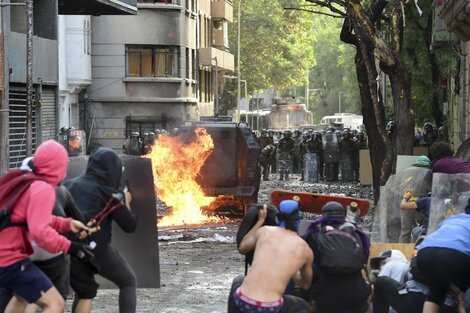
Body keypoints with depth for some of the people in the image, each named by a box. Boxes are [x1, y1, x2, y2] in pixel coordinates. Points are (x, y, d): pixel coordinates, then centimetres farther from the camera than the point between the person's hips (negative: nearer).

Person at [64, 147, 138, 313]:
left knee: (84, 293, 24)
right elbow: (130, 225, 4)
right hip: (97, 249, -4)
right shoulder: (108, 193, 1)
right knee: (128, 282, 17)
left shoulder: (69, 185, 14)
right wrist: (125, 203, 22)